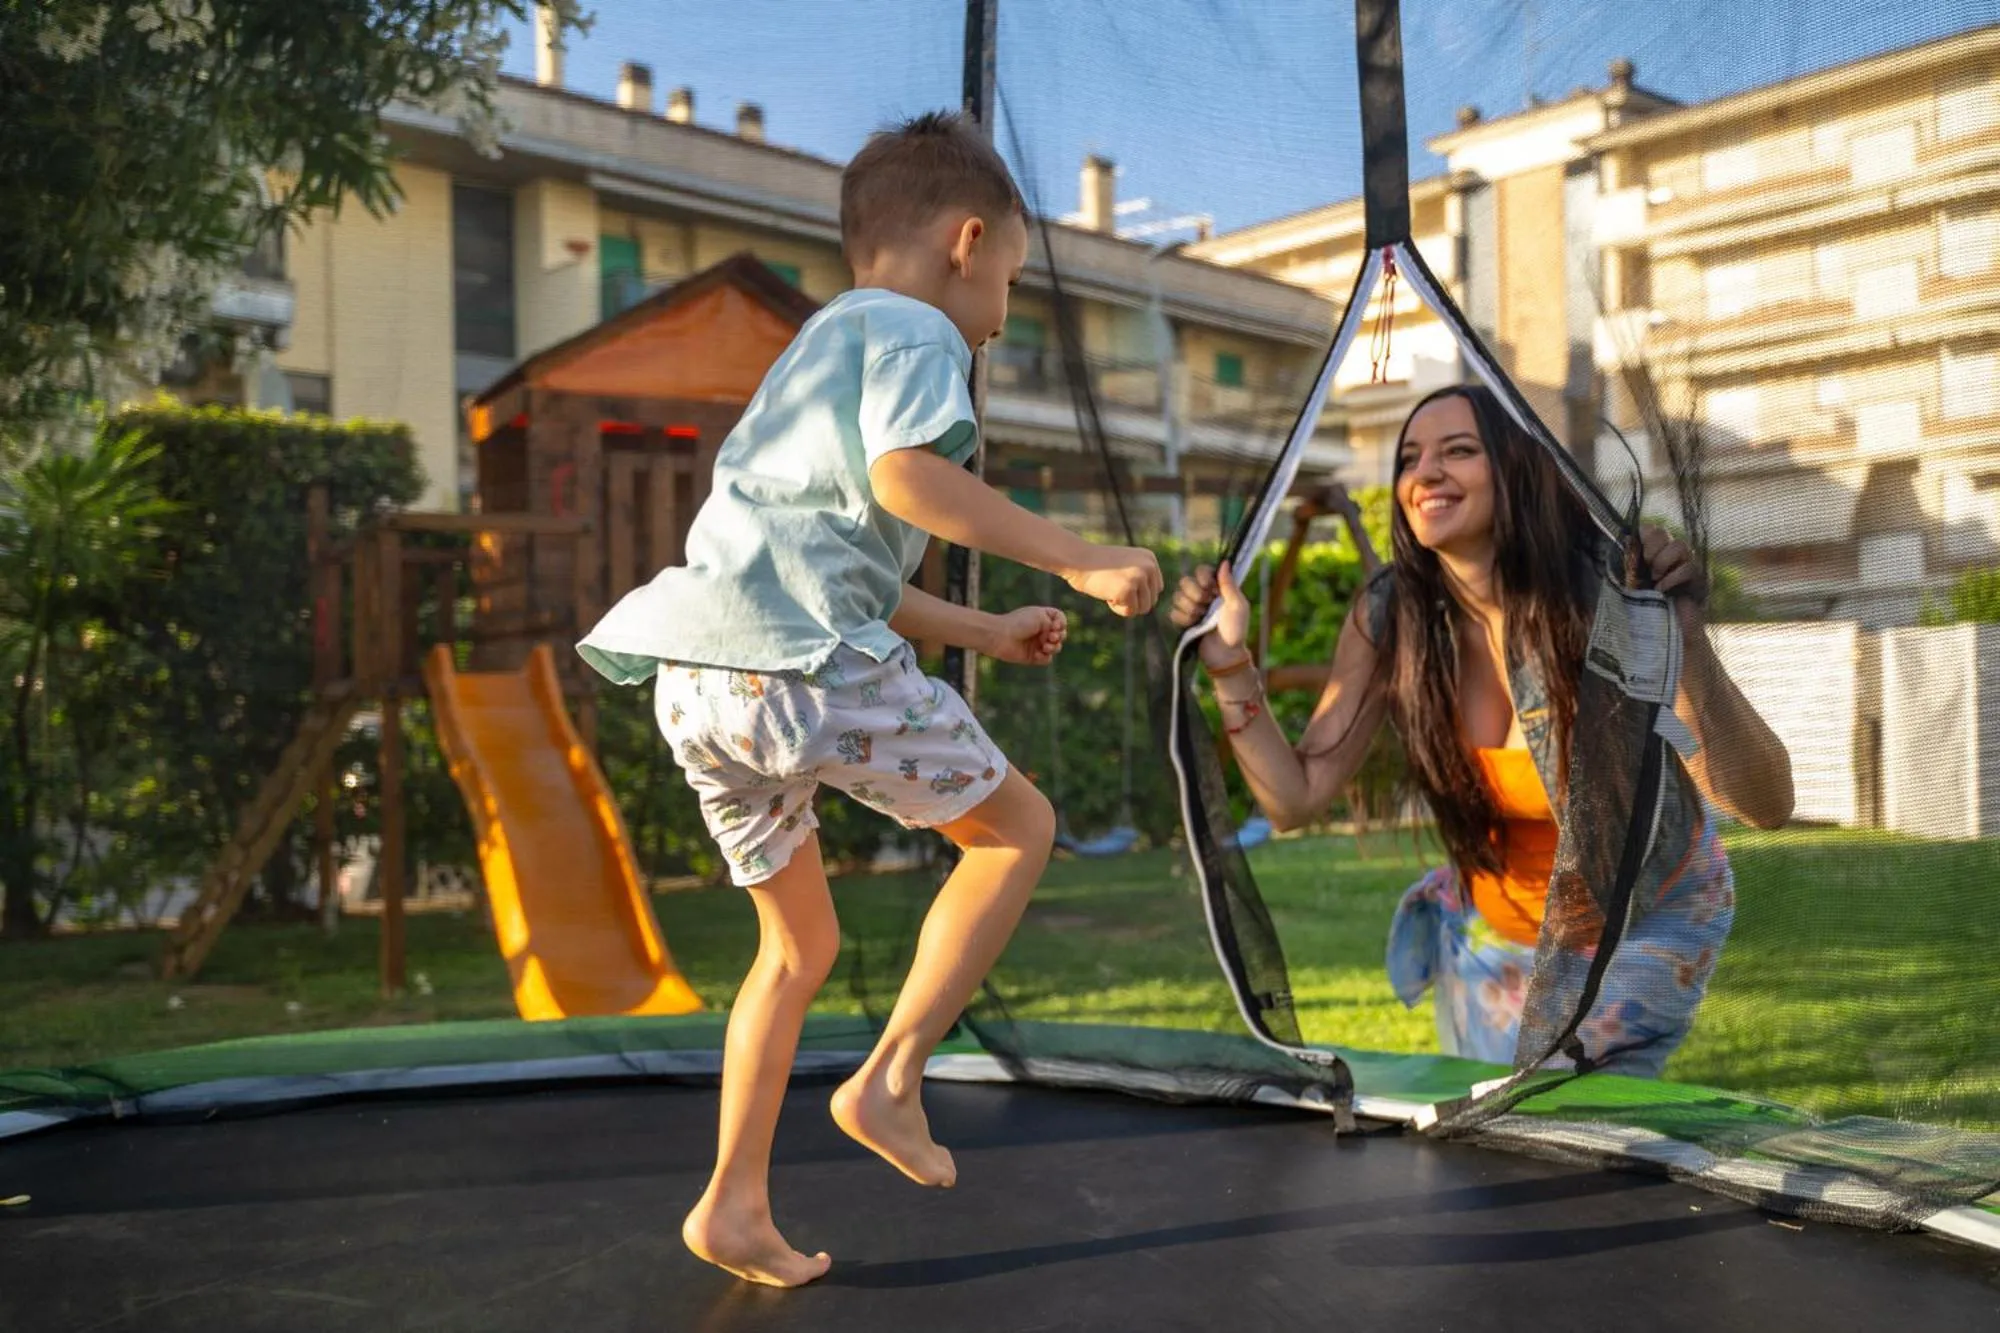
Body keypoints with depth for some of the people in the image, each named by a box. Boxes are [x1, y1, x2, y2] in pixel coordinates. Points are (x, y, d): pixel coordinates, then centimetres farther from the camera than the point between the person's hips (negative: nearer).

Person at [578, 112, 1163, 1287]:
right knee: (1019, 826, 9)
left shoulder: (818, 349, 33)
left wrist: (983, 633, 37)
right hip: (802, 662, -9)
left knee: (801, 944, 21)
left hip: (700, 678, 9)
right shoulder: (913, 330, 3)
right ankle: (891, 1076, 1)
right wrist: (1078, 559, -16)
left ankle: (735, 1204, 22)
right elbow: (905, 476, -19)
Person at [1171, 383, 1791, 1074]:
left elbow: (1765, 805, -33)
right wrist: (1229, 660, -24)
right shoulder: (1388, 617, -19)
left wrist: (1686, 637, -46)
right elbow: (1296, 798, -14)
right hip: (1491, 934, 4)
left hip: (1644, 928, -3)